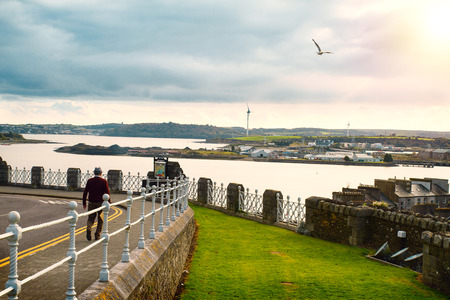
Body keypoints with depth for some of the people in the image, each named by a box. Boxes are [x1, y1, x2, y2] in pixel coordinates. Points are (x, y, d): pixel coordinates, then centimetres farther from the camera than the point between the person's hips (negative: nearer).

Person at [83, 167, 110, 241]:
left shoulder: (90, 181, 2)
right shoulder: (103, 181, -4)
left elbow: (85, 192, 2)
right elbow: (107, 193, -7)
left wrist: (84, 203, 10)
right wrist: (109, 203, 2)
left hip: (91, 203, 2)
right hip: (101, 203, -2)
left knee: (91, 218, 9)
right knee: (100, 220, 12)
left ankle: (88, 229, -19)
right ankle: (97, 235, 9)